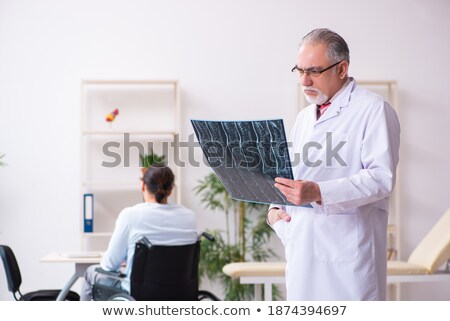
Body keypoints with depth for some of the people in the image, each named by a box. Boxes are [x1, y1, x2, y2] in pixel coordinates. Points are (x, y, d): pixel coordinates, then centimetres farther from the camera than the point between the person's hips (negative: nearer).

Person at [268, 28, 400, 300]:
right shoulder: (304, 117, 22)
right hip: (303, 251, 7)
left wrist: (319, 193, -25)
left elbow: (382, 177, -15)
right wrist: (276, 207, 7)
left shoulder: (373, 110, -4)